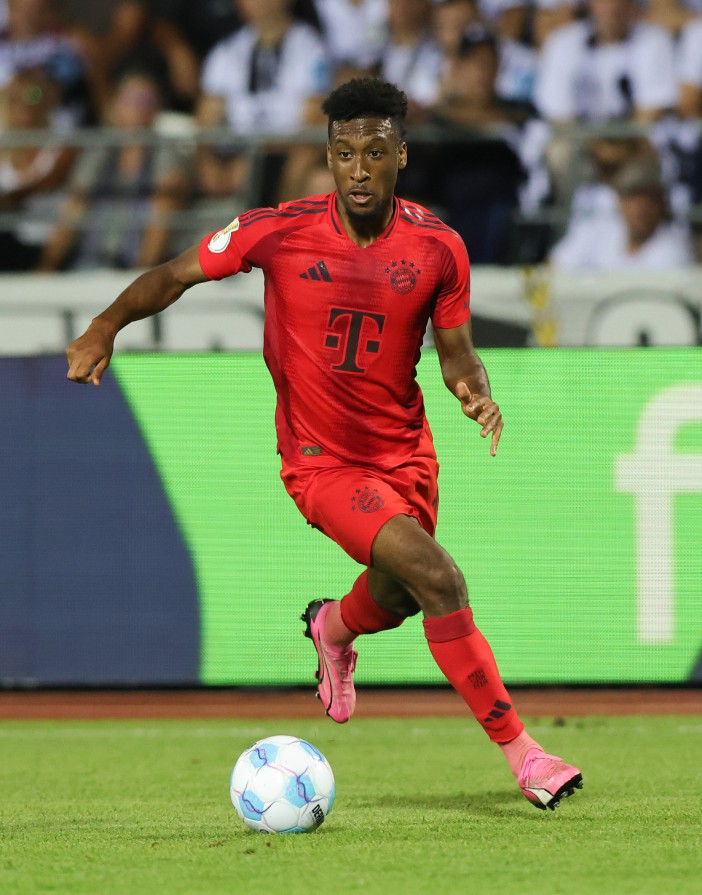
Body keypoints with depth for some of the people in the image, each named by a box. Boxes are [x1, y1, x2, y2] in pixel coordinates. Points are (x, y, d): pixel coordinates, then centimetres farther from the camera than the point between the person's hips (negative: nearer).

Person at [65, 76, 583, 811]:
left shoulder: (438, 247, -8)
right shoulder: (278, 231, -14)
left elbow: (455, 351, 3)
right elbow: (178, 274, 0)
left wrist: (474, 391, -17)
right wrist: (106, 326, -10)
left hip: (404, 452, 4)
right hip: (321, 461, -4)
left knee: (395, 600, 21)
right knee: (438, 578, -23)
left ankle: (334, 628, 61)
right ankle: (518, 750, -16)